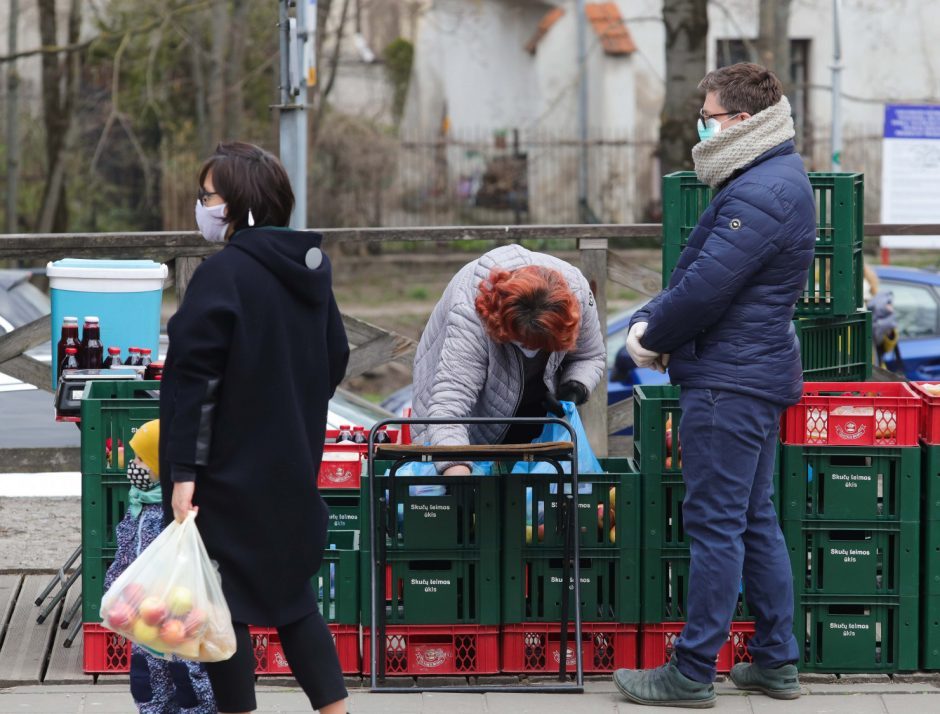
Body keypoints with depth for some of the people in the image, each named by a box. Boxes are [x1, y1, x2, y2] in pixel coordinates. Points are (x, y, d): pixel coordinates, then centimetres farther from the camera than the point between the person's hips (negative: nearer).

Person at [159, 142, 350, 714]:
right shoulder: (312, 267, 6)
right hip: (294, 467, 8)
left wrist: (183, 471, -19)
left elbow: (196, 378, -20)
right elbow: (336, 360, 14)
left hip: (229, 471, -8)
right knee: (291, 591, 16)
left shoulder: (224, 273, -18)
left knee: (223, 601, 4)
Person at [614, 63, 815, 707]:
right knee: (756, 521, 15)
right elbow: (697, 272, 18)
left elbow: (704, 288, -22)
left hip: (729, 382, -11)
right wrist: (651, 318, 6)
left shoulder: (759, 195, -20)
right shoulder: (778, 180, 16)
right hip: (759, 372, 11)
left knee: (715, 525, -6)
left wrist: (650, 336, -6)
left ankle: (693, 673, -1)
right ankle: (777, 661, 21)